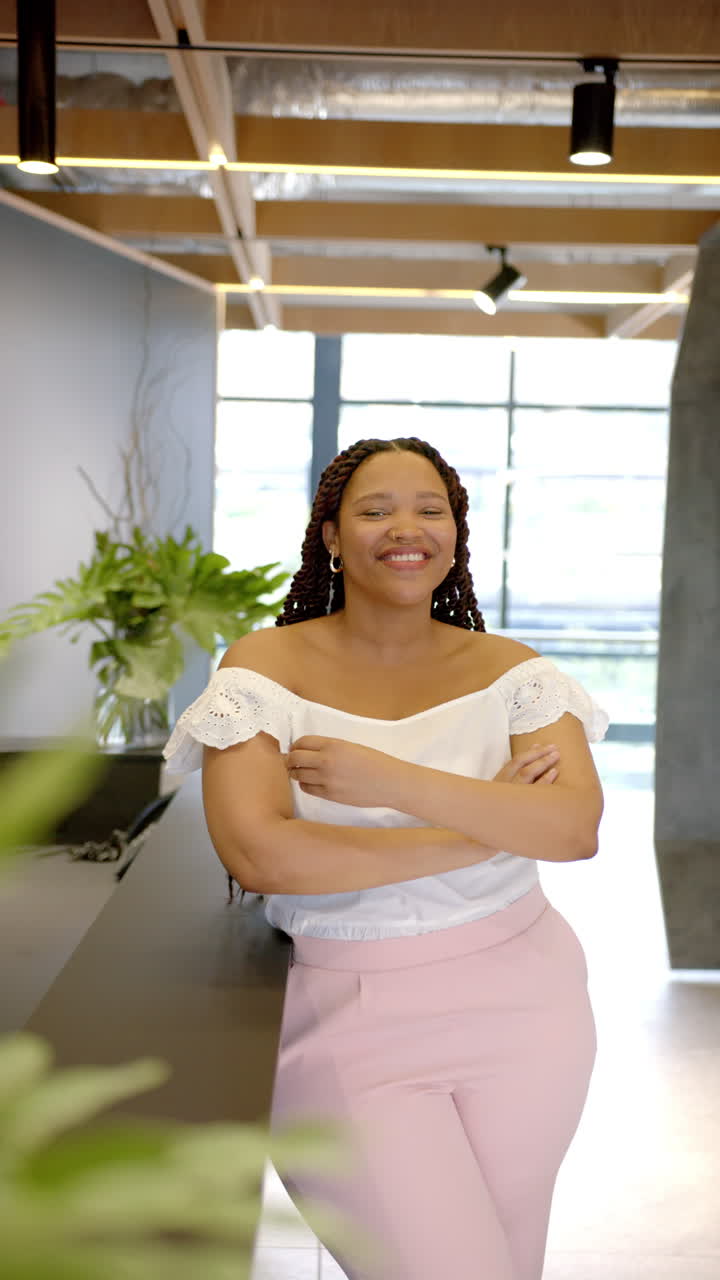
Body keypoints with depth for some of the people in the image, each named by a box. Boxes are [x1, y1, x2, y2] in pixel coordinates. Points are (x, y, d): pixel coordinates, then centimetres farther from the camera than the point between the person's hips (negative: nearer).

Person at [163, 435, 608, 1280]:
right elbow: (257, 853, -20)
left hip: (519, 1007, 3)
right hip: (349, 1020, -3)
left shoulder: (508, 670, 0)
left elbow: (577, 828, -14)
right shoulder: (268, 665, -7)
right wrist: (487, 829, -17)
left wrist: (390, 780, -25)